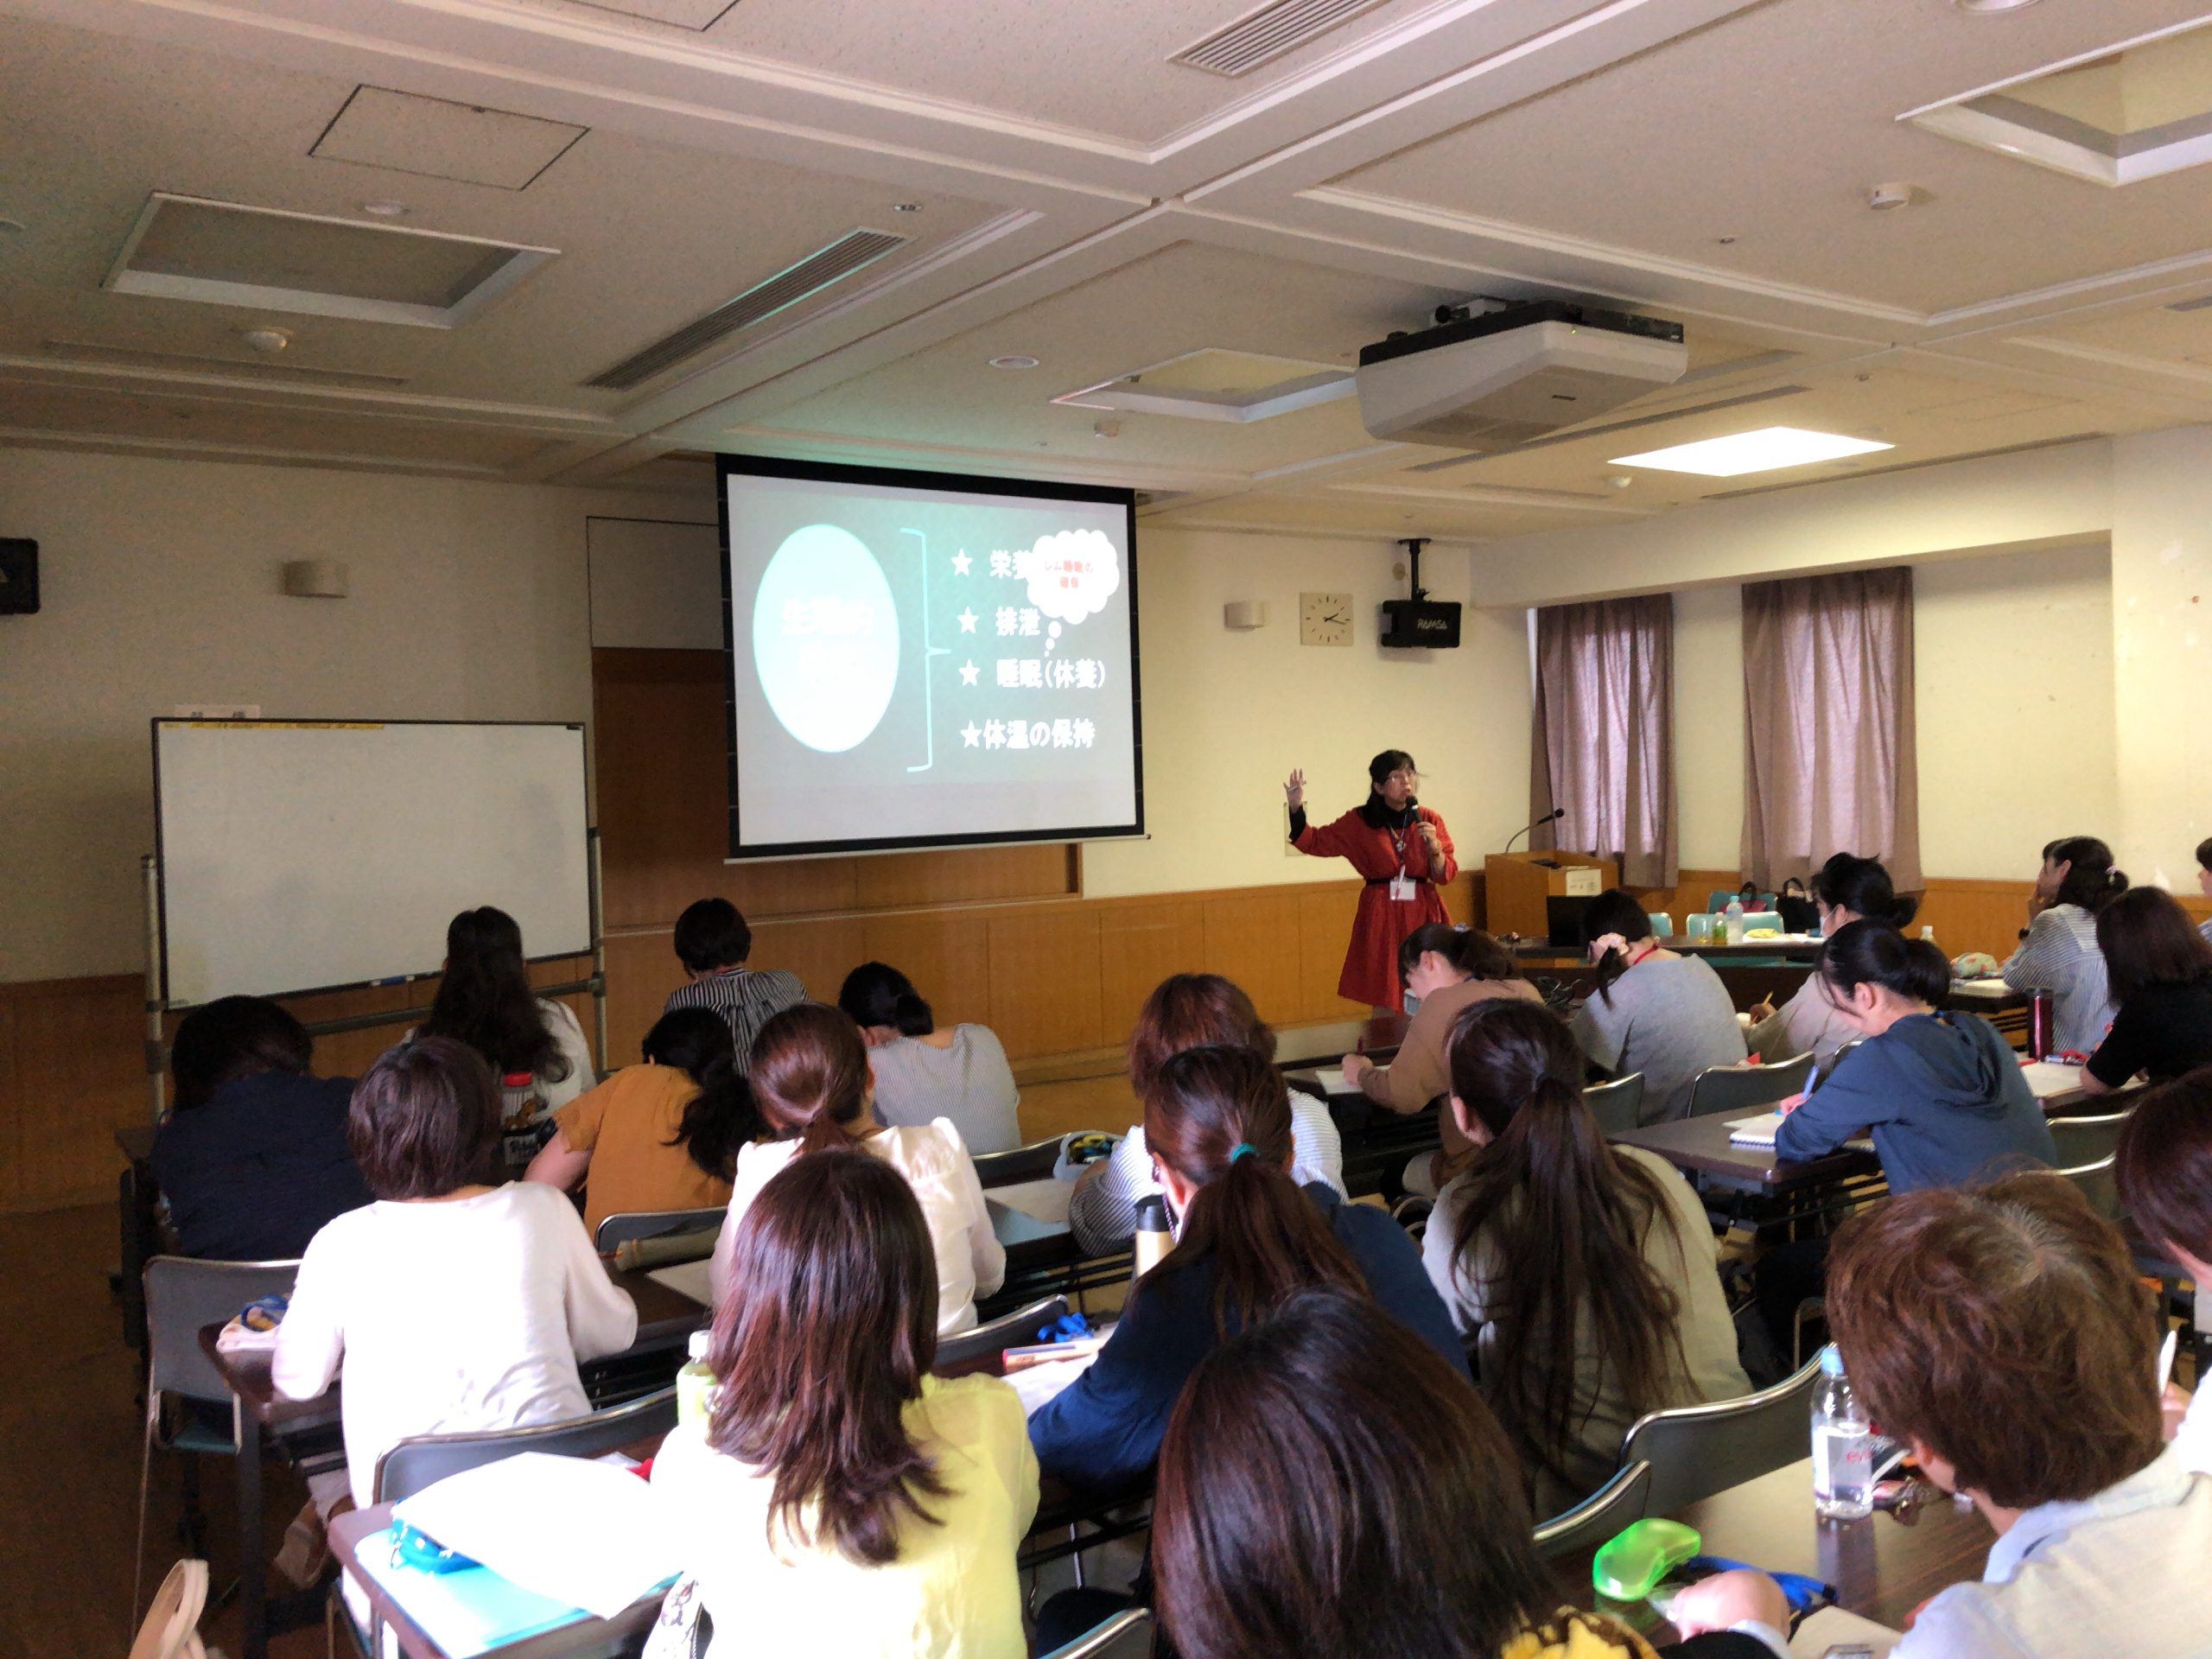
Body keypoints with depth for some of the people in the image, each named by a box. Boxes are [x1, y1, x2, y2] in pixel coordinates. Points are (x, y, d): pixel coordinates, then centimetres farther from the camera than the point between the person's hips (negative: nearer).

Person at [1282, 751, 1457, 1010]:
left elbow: (1446, 875, 4)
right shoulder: (1360, 822, 1)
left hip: (1424, 914, 2)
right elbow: (1313, 842, 5)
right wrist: (1296, 807, -9)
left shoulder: (1429, 820, 4)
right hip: (1381, 917, -1)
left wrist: (1434, 847, -15)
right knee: (1384, 1004, -1)